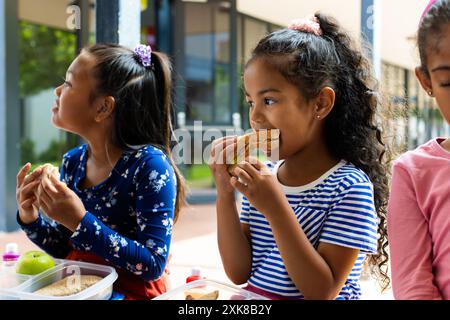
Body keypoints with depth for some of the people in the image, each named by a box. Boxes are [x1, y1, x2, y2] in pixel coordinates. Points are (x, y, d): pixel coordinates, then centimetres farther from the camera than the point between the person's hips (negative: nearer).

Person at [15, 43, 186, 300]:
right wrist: (32, 219, -5)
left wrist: (80, 221, -25)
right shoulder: (72, 162, 3)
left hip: (133, 291, -5)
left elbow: (153, 264, -20)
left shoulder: (149, 164, -17)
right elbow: (65, 250, 13)